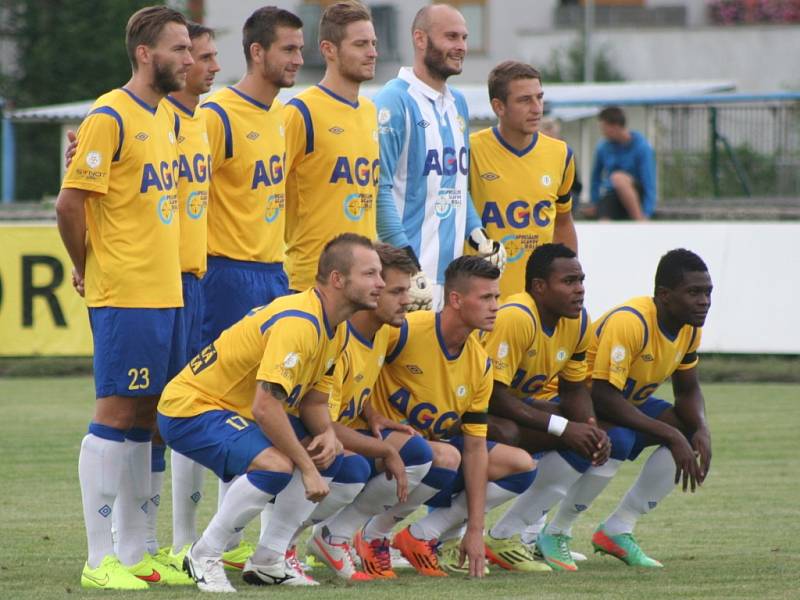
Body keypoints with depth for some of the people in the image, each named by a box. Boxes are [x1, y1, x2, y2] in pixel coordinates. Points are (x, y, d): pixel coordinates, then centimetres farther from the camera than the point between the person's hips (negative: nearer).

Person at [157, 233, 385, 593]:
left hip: (240, 411, 10)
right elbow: (265, 408, -32)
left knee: (327, 456, 5)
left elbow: (310, 395, 14)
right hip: (190, 407, -10)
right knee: (276, 464, -31)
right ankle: (204, 558, -13)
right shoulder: (297, 323, -28)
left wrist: (327, 434, -8)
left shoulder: (337, 327, 4)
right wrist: (307, 468, -25)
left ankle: (266, 563, 12)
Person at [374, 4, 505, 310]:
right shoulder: (395, 101, -9)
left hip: (453, 268, 8)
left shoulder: (457, 103, 18)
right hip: (412, 268, -8)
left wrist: (478, 236, 13)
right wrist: (405, 258, -19)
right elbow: (379, 188, -15)